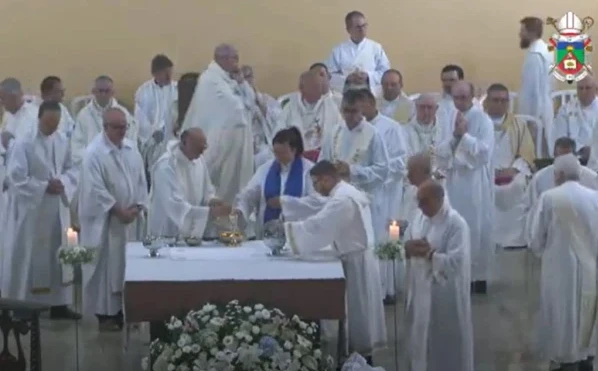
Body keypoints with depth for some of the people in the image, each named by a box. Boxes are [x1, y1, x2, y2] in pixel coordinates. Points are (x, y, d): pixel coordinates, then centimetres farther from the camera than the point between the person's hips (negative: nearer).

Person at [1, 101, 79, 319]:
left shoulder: (62, 141, 2)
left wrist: (62, 183, -11)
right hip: (30, 209, -6)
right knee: (28, 258, 1)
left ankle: (59, 305, 23)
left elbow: (71, 169, 10)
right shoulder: (24, 143, -14)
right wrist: (45, 186, -20)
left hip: (57, 208, 6)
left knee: (58, 255, 12)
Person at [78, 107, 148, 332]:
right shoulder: (94, 153, -14)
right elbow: (96, 190, -18)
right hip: (105, 221, -6)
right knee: (105, 266, 0)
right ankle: (105, 313, 8)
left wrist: (137, 206, -5)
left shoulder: (131, 149, 6)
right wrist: (118, 210, -18)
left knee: (128, 265, 10)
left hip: (130, 218, 6)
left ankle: (123, 309, 19)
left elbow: (141, 180, 9)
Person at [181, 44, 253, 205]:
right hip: (217, 139, -10)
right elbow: (234, 104, -21)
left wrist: (241, 82, 2)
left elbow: (250, 100, 15)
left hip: (229, 136, 10)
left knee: (232, 179, 11)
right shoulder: (212, 78, -16)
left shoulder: (225, 77, 14)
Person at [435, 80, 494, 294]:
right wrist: (454, 136, -12)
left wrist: (464, 135, -18)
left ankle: (479, 275, 9)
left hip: (476, 184, -5)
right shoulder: (451, 121, 9)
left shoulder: (483, 120, -6)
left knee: (477, 229, 0)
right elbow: (440, 153, 2)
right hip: (455, 182, 5)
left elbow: (484, 151, -16)